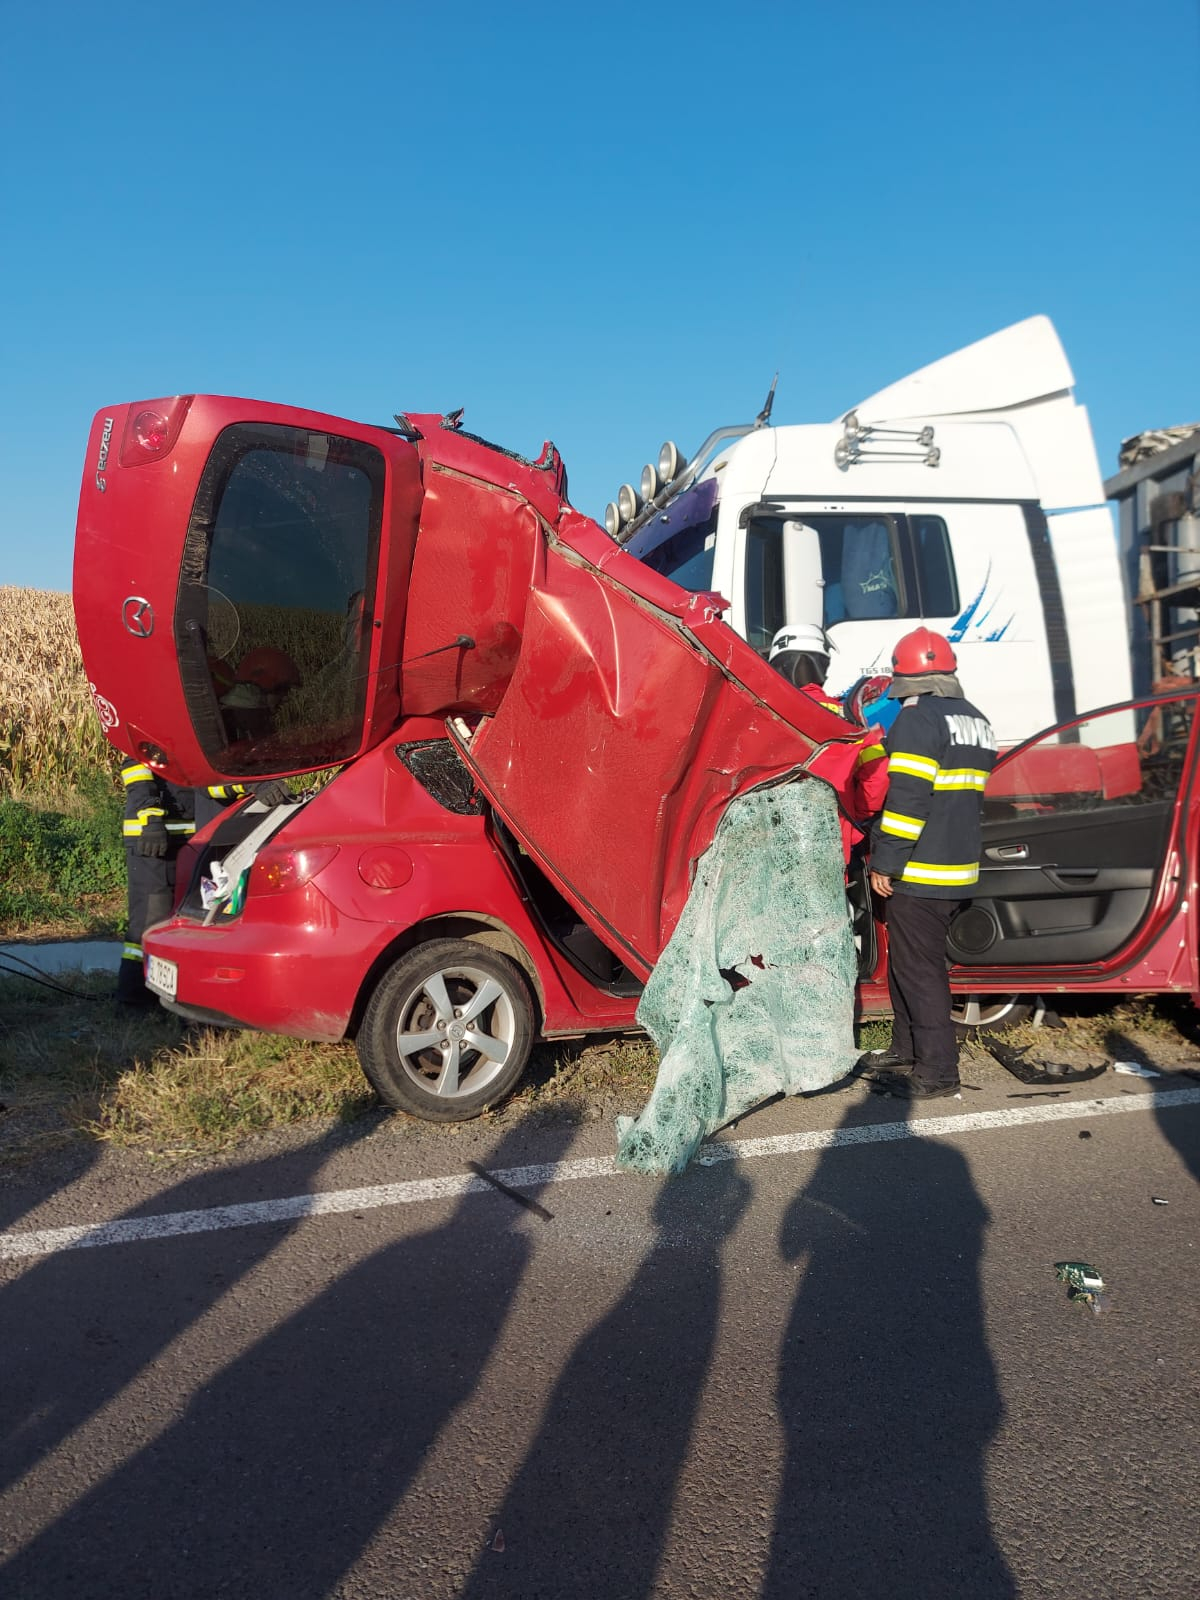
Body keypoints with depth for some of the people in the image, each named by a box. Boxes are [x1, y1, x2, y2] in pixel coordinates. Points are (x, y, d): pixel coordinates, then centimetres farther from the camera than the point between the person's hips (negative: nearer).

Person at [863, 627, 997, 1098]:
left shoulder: (918, 718, -14)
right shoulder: (976, 719, 15)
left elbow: (907, 799, -21)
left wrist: (884, 862, -16)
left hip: (918, 871, -9)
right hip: (958, 866, 9)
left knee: (918, 968, -2)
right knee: (907, 960, 19)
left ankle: (937, 1070, 4)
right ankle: (906, 1050, 30)